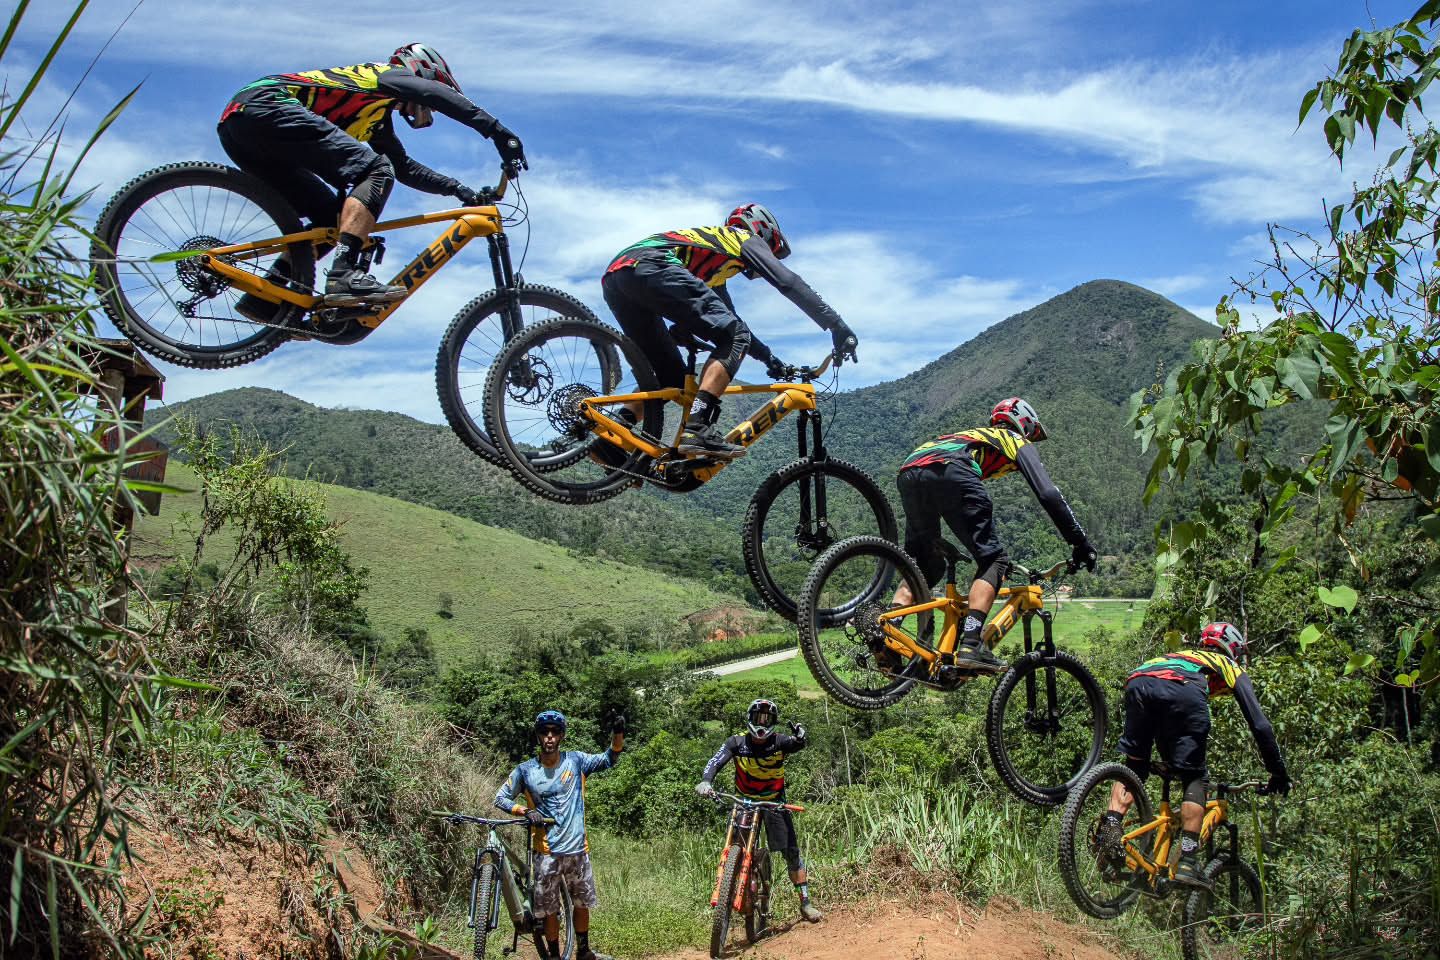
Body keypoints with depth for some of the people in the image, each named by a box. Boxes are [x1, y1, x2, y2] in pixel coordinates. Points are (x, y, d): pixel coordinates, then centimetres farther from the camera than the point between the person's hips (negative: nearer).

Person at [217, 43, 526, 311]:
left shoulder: (376, 122, 32)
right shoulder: (389, 74, 7)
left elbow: (405, 168, 29)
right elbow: (439, 95, -11)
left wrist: (458, 189, 19)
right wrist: (498, 131, -18)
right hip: (267, 106, -10)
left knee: (332, 217, 11)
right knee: (376, 170, -17)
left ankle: (264, 296, 6)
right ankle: (345, 275, -31)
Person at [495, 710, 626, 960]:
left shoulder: (575, 760, -2)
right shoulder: (525, 771, -6)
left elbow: (609, 759, 0)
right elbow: (500, 798, 2)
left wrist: (618, 734, -18)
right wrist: (524, 810, -16)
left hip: (577, 848, 2)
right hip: (546, 852, -2)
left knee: (582, 903, 15)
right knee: (548, 909, 5)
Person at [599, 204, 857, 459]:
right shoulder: (746, 239, 20)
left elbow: (727, 322, 43)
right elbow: (788, 282, 7)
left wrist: (769, 358, 39)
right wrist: (837, 325, 4)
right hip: (650, 268, -9)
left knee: (673, 377, 15)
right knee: (736, 338, -9)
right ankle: (698, 430, -24)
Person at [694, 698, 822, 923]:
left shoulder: (778, 742, -13)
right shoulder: (736, 742, -12)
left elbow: (797, 745, -33)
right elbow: (715, 762, -24)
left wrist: (799, 738, -57)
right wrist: (705, 781, -44)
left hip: (774, 802, 0)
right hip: (744, 802, 1)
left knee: (791, 852, -5)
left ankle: (805, 903, 5)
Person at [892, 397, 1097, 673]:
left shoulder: (972, 436, 45)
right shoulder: (1016, 441, 28)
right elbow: (1048, 494, 14)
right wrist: (1081, 543, 16)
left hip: (908, 471, 7)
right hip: (950, 473, -6)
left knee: (926, 566, 19)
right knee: (993, 561, 3)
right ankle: (970, 646, -13)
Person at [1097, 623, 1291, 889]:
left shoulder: (1183, 656, 46)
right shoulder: (1232, 669, 34)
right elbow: (1260, 725, 26)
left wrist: (1168, 762, 58)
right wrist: (1279, 772, 35)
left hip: (1138, 682, 4)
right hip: (1185, 693, -4)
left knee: (1134, 765, 16)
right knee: (1193, 779, 8)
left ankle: (1110, 827, -4)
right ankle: (1187, 861, 0)